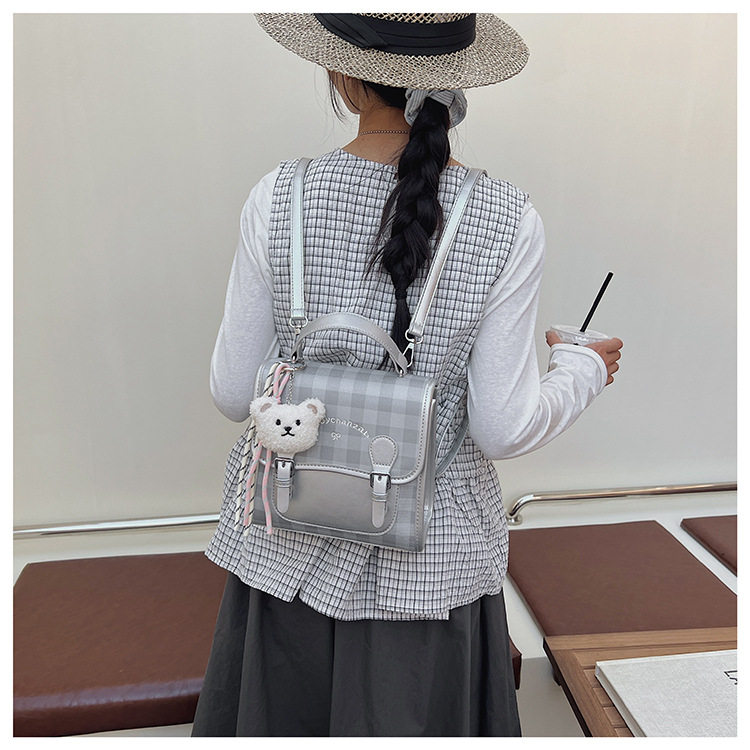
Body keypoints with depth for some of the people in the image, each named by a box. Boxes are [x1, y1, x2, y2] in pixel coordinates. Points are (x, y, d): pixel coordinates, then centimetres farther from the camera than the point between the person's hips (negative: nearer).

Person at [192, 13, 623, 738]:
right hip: (430, 556, 0)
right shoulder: (507, 224, -16)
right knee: (408, 723, 26)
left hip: (295, 542, 1)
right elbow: (503, 428, -13)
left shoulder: (278, 200, -14)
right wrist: (584, 369, 6)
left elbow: (236, 395, -8)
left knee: (282, 714, 27)